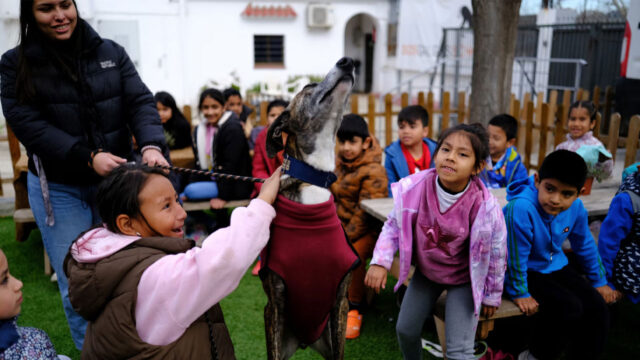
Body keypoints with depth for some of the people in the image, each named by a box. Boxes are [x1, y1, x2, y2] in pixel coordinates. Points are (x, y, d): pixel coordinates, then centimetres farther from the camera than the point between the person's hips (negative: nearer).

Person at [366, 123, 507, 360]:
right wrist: (380, 262, -19)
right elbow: (394, 225, -7)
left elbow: (496, 253, -12)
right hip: (426, 271, 3)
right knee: (405, 330, 13)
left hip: (464, 278, -3)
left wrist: (492, 295, 0)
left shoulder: (485, 206, -30)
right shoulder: (415, 188, -25)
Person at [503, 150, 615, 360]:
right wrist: (519, 292, -15)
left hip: (556, 266, 7)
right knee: (569, 307, -22)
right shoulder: (520, 208, -35)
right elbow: (515, 256, -25)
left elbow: (585, 245, 8)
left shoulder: (576, 207, -11)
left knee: (597, 307, -5)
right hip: (527, 271, -7)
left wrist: (598, 281, 17)